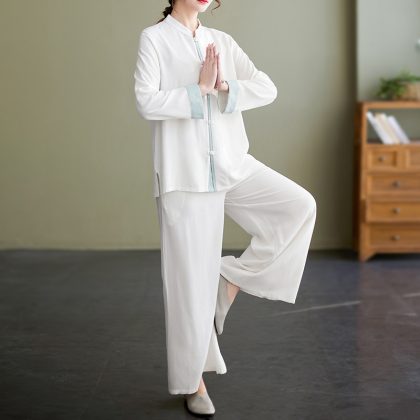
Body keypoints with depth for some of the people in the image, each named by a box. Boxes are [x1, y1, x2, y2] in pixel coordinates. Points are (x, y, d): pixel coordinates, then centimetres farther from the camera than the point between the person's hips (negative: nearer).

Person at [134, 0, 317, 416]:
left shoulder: (222, 41, 11)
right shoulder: (154, 38, -1)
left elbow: (267, 89, 1)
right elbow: (147, 102, -15)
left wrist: (223, 87, -13)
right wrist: (200, 89, -10)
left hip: (231, 164, 5)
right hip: (184, 172, -5)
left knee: (300, 206, -8)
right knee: (191, 277, 0)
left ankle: (233, 279, 7)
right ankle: (192, 381, 16)